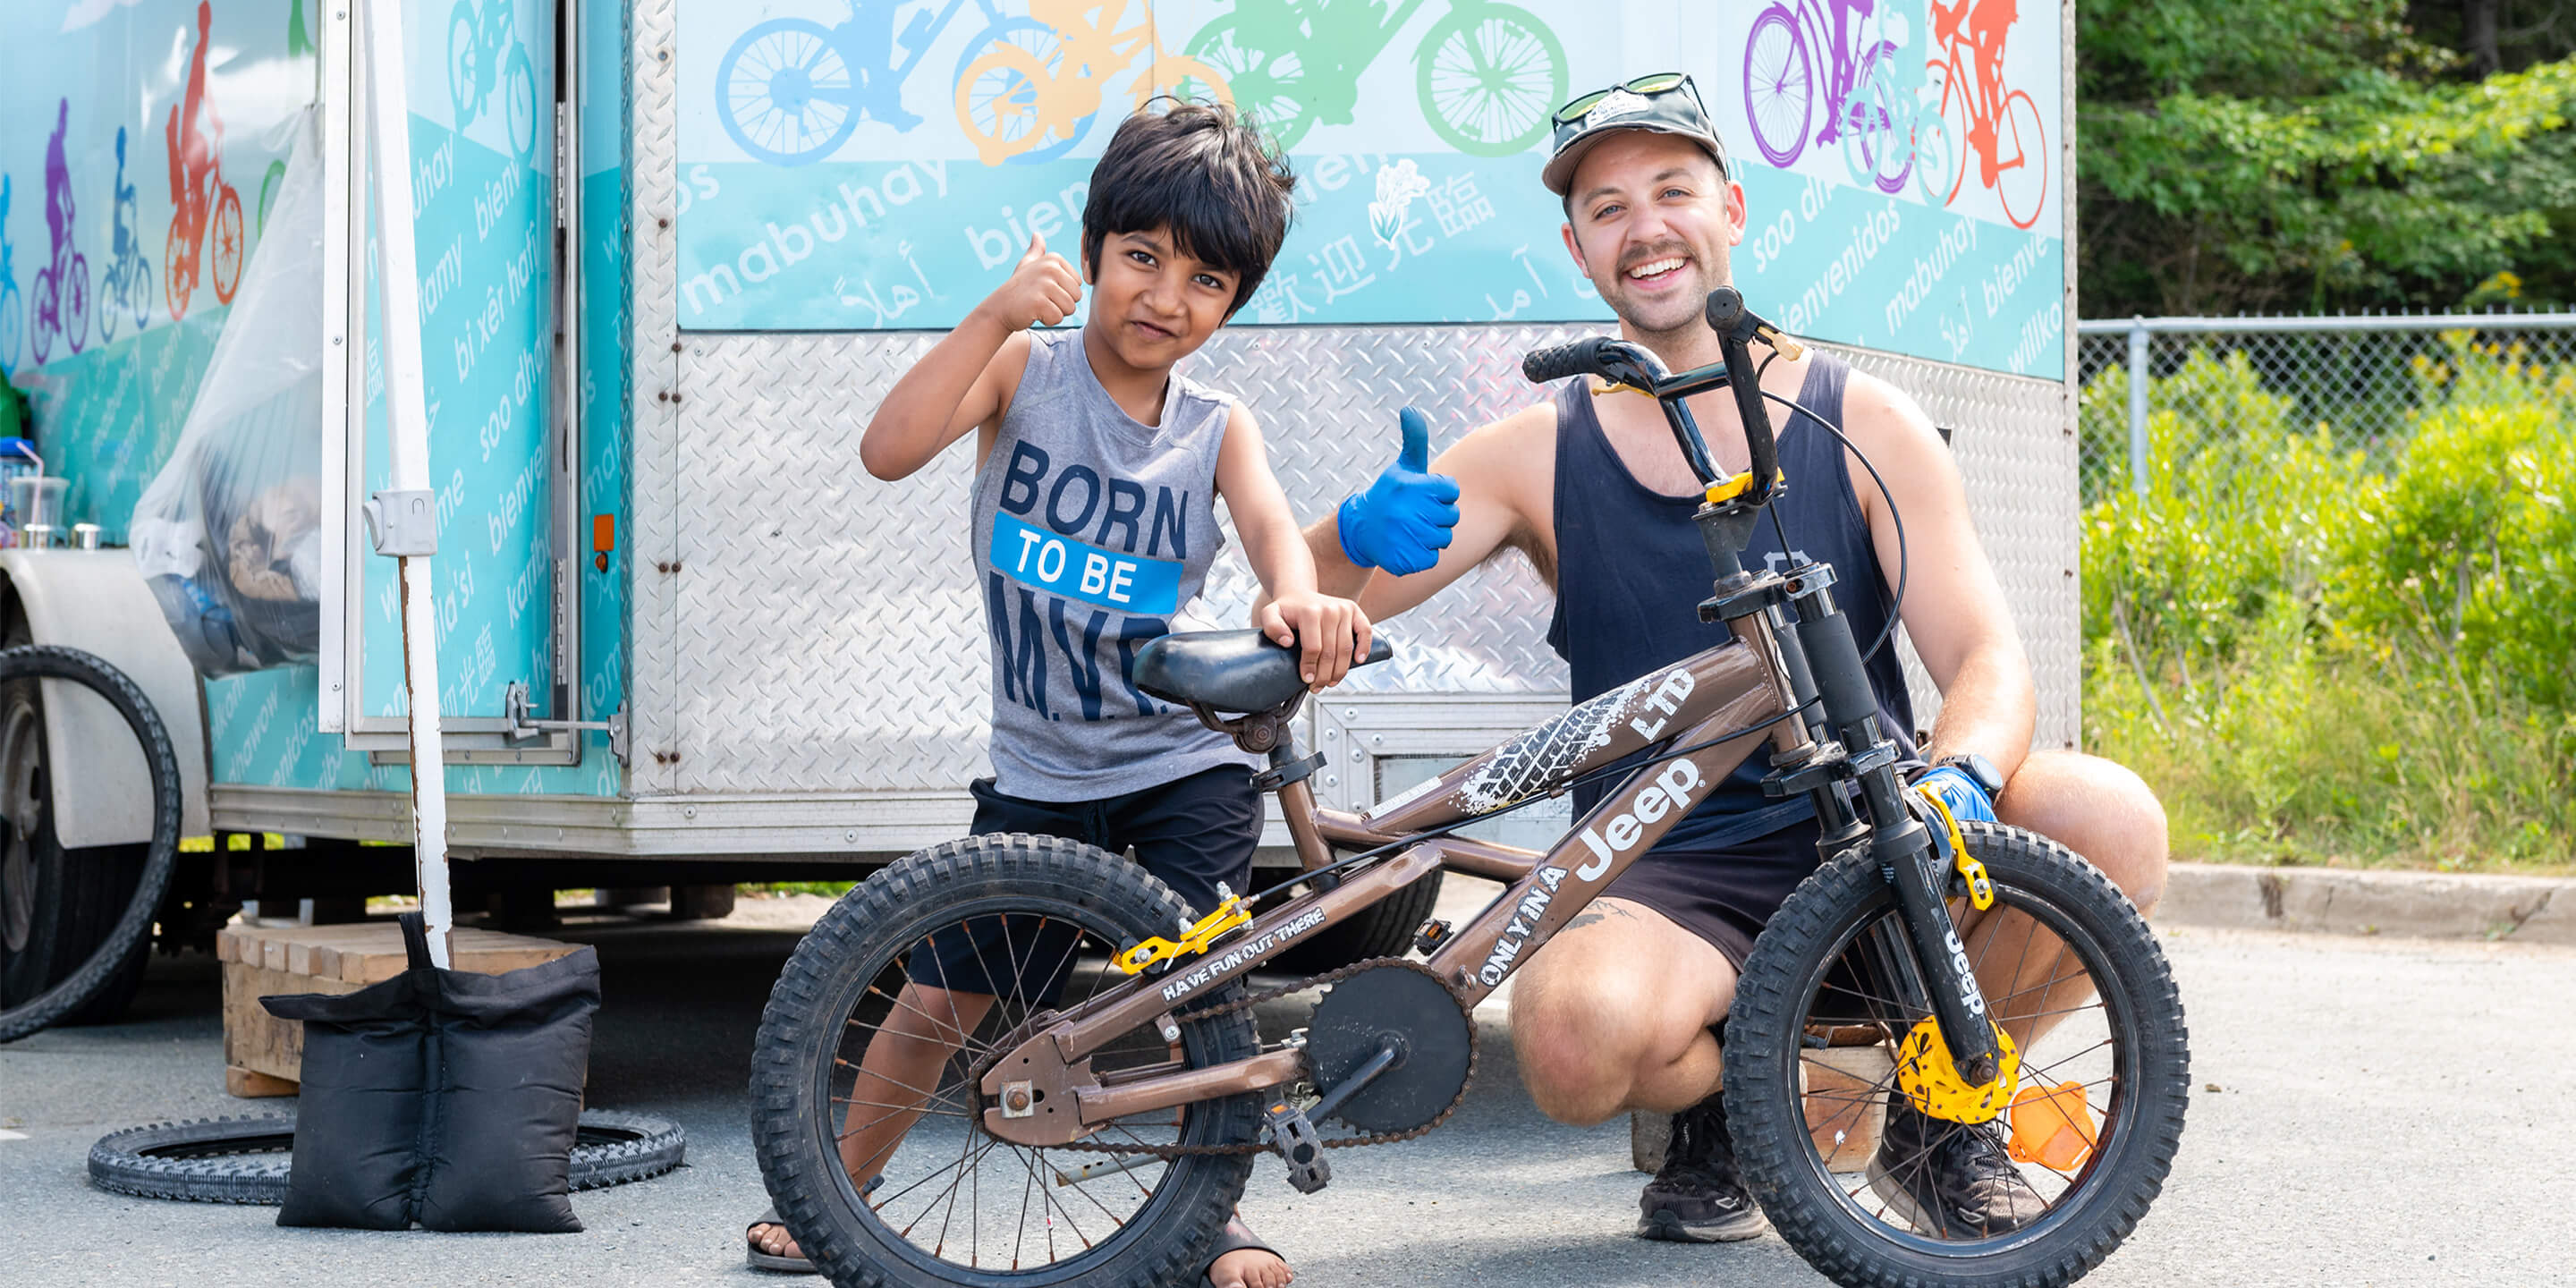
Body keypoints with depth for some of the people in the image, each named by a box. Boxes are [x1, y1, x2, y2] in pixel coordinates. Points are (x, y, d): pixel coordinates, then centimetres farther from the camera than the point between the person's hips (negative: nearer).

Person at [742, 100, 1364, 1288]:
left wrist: (1300, 599, -47)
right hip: (1039, 767, 0)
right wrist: (999, 314, -30)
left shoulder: (1216, 429, -1)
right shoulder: (1024, 372, -5)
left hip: (1184, 761, 0)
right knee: (944, 991, 5)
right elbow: (888, 452, -22)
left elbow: (1270, 522, -23)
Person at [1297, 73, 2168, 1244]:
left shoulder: (1862, 425, 2)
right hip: (1668, 881, -1)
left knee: (2111, 820, -27)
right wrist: (1364, 536, -25)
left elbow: (1987, 655, -6)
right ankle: (1716, 1099, 4)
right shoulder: (1540, 456, 3)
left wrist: (1958, 777, -30)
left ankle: (1943, 1122, 1)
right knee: (1574, 1036, -35)